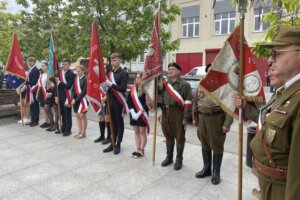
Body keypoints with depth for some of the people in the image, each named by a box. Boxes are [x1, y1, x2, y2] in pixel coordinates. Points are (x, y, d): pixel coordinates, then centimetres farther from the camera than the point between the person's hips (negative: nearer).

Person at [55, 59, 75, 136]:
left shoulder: (71, 74, -11)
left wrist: (59, 82, -17)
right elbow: (57, 85, 12)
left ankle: (68, 130, 11)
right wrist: (56, 96, 8)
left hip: (67, 97, -7)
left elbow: (68, 86, -17)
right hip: (60, 97, 7)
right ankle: (63, 128, 28)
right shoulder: (60, 73, 11)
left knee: (67, 114, 1)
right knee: (62, 113, 15)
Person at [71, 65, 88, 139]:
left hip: (82, 99, -7)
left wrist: (77, 99, -15)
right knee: (78, 116, 11)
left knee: (82, 115, 0)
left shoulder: (85, 79, -11)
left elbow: (84, 91, -15)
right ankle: (80, 131, 22)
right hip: (75, 99, 7)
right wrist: (73, 99, -3)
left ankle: (83, 133, 10)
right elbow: (73, 89, 10)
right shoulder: (76, 78, 10)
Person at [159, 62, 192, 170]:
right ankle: (169, 157, 31)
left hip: (177, 113, -5)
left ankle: (179, 159, 21)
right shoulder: (164, 83, 14)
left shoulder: (184, 84, -4)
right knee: (168, 136, 16)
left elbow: (188, 102, -9)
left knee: (179, 137, 6)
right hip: (165, 112, 6)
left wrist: (185, 117, -14)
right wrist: (161, 113, 13)